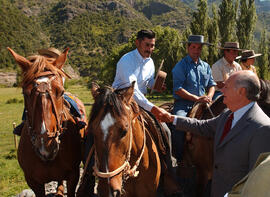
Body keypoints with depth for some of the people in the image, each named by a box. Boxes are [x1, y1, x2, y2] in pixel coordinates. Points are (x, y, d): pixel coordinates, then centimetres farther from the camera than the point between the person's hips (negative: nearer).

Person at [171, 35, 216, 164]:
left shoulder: (206, 66, 19)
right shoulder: (181, 66, 0)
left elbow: (211, 85, 21)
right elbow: (178, 89, -10)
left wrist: (209, 97, -2)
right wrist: (197, 98, -15)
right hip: (183, 104, -5)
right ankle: (179, 158, -19)